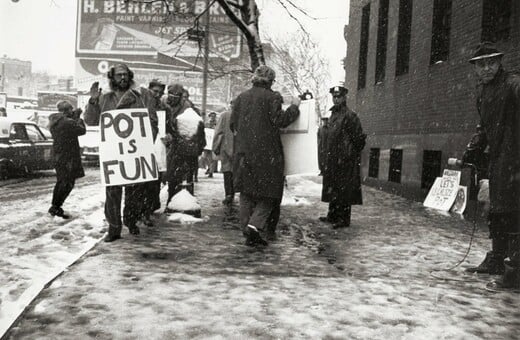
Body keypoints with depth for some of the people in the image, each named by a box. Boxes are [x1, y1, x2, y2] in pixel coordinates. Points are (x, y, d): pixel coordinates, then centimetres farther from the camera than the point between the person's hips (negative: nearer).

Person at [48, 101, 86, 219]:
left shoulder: (54, 122, 7)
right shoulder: (67, 122, -20)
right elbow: (82, 130, -10)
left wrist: (74, 115, 13)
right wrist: (79, 119, 3)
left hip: (58, 155, 9)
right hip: (67, 156, -9)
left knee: (61, 181, 19)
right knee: (68, 182, -3)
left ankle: (54, 206, 25)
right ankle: (56, 207, -4)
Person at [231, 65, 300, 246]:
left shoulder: (241, 97, 10)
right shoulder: (272, 97, -7)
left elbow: (233, 123, 11)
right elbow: (279, 121, -12)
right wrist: (294, 107, 0)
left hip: (244, 152, 5)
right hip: (266, 152, -5)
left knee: (246, 193, 11)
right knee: (269, 191, 5)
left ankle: (249, 233, 12)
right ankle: (255, 225, -14)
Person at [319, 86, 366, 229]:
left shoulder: (350, 115, -11)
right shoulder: (333, 115, 15)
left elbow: (358, 139, -14)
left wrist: (347, 155, -13)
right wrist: (328, 157, 17)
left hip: (345, 160, -9)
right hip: (332, 159, 9)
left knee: (344, 189, -4)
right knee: (333, 188, 15)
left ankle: (344, 219, 3)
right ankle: (333, 216, 25)